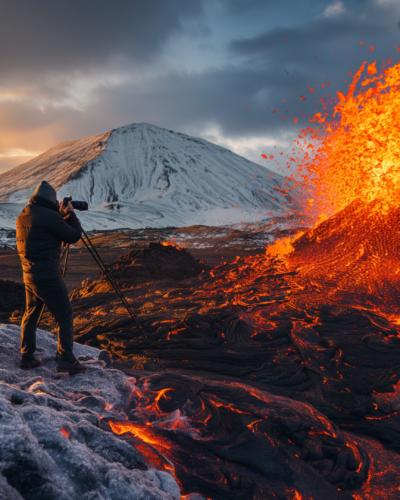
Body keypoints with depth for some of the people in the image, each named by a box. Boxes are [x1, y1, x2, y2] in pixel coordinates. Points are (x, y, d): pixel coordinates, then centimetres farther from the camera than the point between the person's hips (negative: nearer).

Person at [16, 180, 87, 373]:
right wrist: (71, 214, 5)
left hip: (29, 276, 8)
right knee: (64, 316, 0)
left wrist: (61, 215, 17)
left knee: (30, 315, 18)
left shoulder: (22, 216, 10)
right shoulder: (49, 216, -16)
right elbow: (73, 236, -8)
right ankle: (66, 360, -2)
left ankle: (27, 358, 26)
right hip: (48, 276, -8)